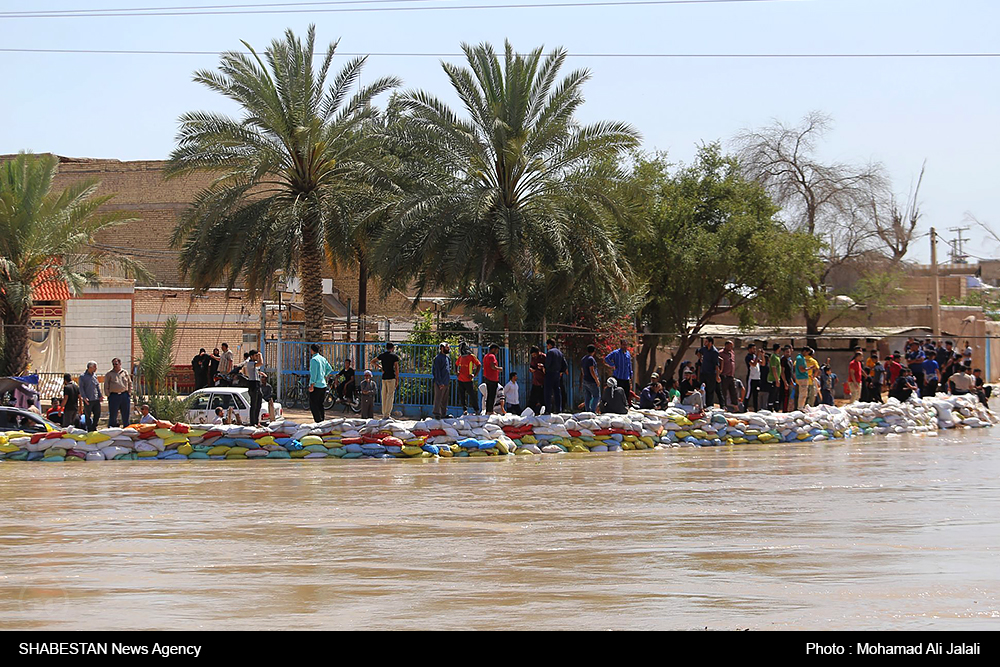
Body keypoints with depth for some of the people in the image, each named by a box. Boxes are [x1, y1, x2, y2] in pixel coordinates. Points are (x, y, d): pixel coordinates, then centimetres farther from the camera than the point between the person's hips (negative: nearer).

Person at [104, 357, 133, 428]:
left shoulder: (125, 373, 12)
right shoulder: (109, 374, 5)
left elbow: (130, 384, 18)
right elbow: (106, 386, 6)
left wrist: (129, 393, 9)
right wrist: (108, 395, -3)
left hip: (124, 395, 3)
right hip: (114, 395, -3)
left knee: (126, 414, 6)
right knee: (113, 415, -3)